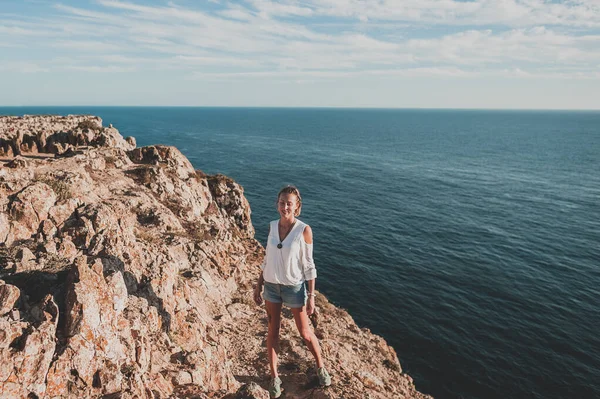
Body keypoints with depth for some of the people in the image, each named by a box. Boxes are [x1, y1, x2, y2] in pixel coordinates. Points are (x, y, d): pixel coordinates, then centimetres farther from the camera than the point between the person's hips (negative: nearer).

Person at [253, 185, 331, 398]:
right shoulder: (272, 226, -4)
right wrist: (259, 286, 8)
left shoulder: (304, 230, -17)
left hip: (294, 287, -4)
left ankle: (321, 367, 37)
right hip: (272, 285, 4)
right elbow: (267, 258, 7)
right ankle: (274, 376, 30)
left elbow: (308, 265, -12)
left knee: (305, 332, 11)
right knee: (273, 330, 13)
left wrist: (311, 297, -11)